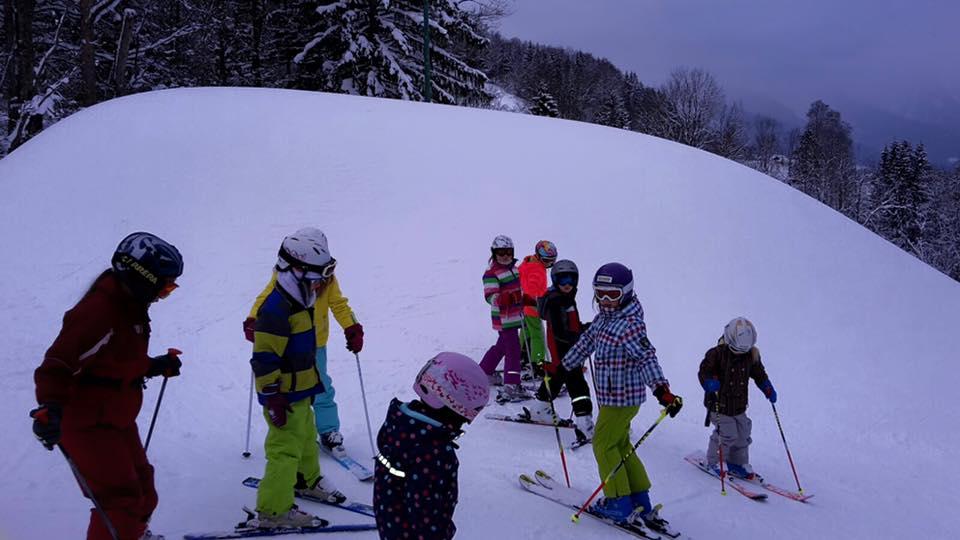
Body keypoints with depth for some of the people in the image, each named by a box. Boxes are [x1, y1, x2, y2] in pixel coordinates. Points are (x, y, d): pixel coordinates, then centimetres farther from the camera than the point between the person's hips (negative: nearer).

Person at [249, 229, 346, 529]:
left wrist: (310, 380, 26)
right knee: (286, 449, -3)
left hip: (299, 391, 10)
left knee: (307, 438, 26)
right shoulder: (276, 310, -25)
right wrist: (273, 399, -24)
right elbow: (264, 358, -26)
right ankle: (274, 510, 8)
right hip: (284, 396, -10)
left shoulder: (297, 303, 7)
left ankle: (307, 480, 47)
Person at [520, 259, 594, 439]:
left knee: (554, 379, 24)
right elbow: (560, 333, -26)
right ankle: (585, 426, -11)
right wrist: (582, 336, -30)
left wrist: (584, 327, 5)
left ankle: (538, 410, 42)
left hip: (570, 351, 10)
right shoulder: (555, 301, -20)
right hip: (561, 354, -10)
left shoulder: (568, 298, 11)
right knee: (577, 385, -11)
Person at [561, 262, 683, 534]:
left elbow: (646, 358, -32)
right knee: (621, 445, 16)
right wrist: (561, 369, 26)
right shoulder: (603, 318, 7)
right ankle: (641, 505, 25)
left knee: (603, 444, 1)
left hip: (621, 397, -9)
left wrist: (662, 390, -44)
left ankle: (620, 504, 12)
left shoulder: (630, 324, -21)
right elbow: (585, 343, 19)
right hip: (612, 396, 9)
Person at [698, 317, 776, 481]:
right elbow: (704, 371, -13)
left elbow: (759, 374, 15)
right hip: (720, 404, -6)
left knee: (742, 434, 9)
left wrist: (768, 390, 5)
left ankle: (738, 463, 30)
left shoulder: (751, 355, 1)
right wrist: (710, 383, -32)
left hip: (739, 405, 6)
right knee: (727, 434, -10)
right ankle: (714, 461, 11)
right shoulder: (717, 353, -15)